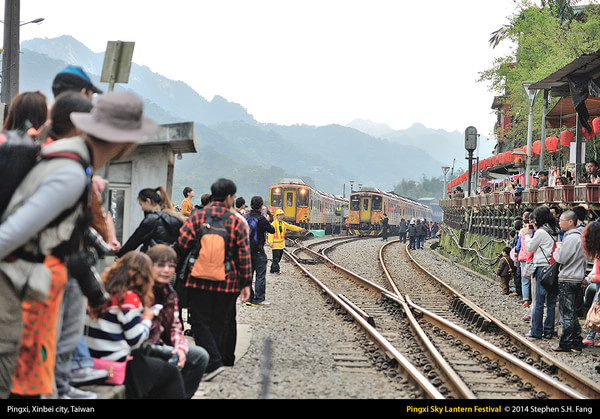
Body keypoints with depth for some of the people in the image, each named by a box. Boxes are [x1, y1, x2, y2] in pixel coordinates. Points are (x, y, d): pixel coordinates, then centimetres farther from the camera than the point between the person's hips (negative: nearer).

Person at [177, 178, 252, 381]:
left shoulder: (197, 217, -2)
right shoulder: (237, 223, -2)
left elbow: (182, 243, -6)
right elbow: (244, 256, -2)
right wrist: (246, 284, 4)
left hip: (199, 280, -1)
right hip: (226, 282, 1)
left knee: (200, 322, 3)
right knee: (219, 324, 11)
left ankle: (213, 362, -10)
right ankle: (215, 360, 14)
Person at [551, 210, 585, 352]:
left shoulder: (571, 238, -17)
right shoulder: (580, 237, 14)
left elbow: (561, 259, -18)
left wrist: (556, 252, 2)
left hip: (568, 280, -10)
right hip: (577, 279, 10)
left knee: (567, 314, -4)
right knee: (572, 313, 15)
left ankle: (565, 344, 0)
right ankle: (577, 342, 18)